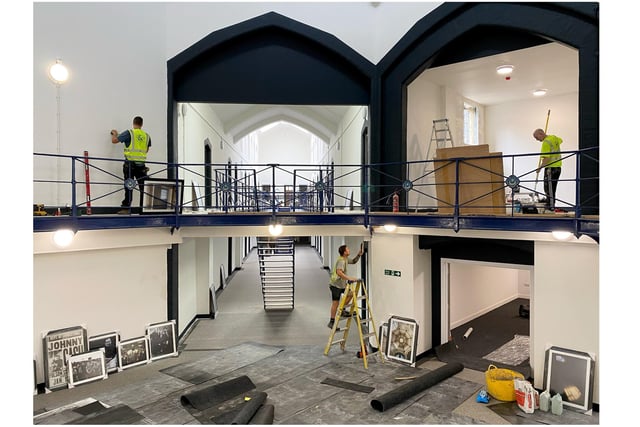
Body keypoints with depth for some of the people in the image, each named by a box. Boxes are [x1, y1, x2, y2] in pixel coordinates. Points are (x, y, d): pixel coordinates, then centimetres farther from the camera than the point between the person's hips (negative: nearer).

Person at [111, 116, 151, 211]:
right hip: (141, 164, 2)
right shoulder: (146, 135, 9)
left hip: (130, 163, -2)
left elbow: (114, 140, 1)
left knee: (129, 186, 1)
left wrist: (115, 134, 21)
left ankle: (125, 208, 3)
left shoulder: (129, 132, -3)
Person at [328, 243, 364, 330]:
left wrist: (359, 255, 9)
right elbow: (339, 272, -38)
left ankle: (342, 310, 18)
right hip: (335, 285, -9)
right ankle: (332, 322, 5)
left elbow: (353, 261, 25)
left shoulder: (345, 259, 9)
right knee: (335, 303, -4)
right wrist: (349, 278, -41)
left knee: (350, 294, 8)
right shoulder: (341, 261, -23)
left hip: (342, 284, 9)